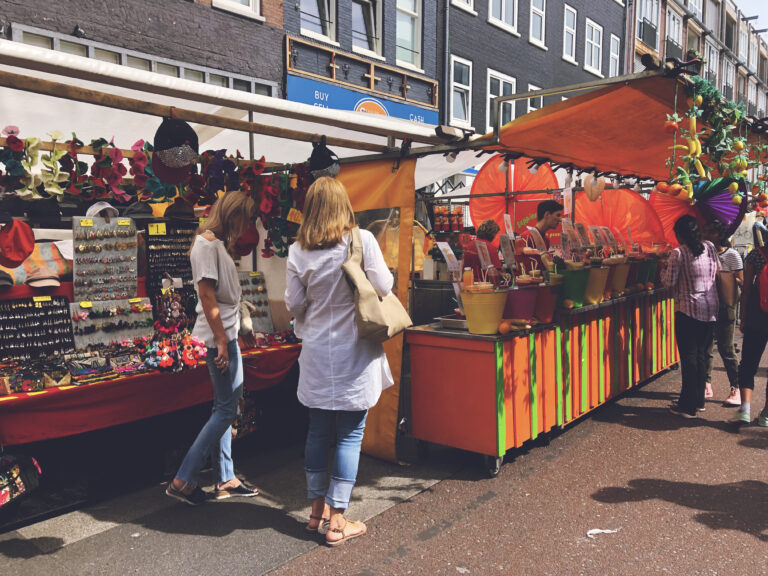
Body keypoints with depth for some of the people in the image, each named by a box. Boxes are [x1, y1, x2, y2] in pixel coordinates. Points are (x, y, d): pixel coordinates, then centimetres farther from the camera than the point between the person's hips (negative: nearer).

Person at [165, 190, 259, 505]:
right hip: (219, 336, -10)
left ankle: (225, 480, 23)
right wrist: (221, 341, -19)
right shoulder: (207, 243, -13)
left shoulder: (218, 243, 17)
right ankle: (182, 480, 3)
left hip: (225, 334, 10)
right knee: (226, 407, -4)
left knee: (224, 406, 13)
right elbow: (206, 294, -19)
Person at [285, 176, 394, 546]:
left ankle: (318, 509, 27)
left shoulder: (298, 251, -2)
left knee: (318, 430, 15)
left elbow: (293, 304, 2)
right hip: (354, 352, -3)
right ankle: (337, 522, 11)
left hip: (317, 353, 3)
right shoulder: (362, 241, -11)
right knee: (351, 434, 5)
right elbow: (384, 287, -8)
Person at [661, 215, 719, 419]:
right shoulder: (710, 248, 5)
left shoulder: (679, 253, -13)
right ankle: (699, 400, 25)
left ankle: (688, 406, 4)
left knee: (688, 357, -1)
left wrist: (664, 269, 8)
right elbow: (717, 269, 20)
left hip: (688, 311, -6)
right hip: (710, 310, 6)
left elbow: (669, 281, -11)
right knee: (701, 355, 16)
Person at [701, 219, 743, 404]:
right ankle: (707, 386, 19)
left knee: (726, 349, -2)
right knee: (705, 347, 8)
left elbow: (740, 281, -8)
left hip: (724, 307, -4)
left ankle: (735, 389, 10)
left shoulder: (732, 255, -4)